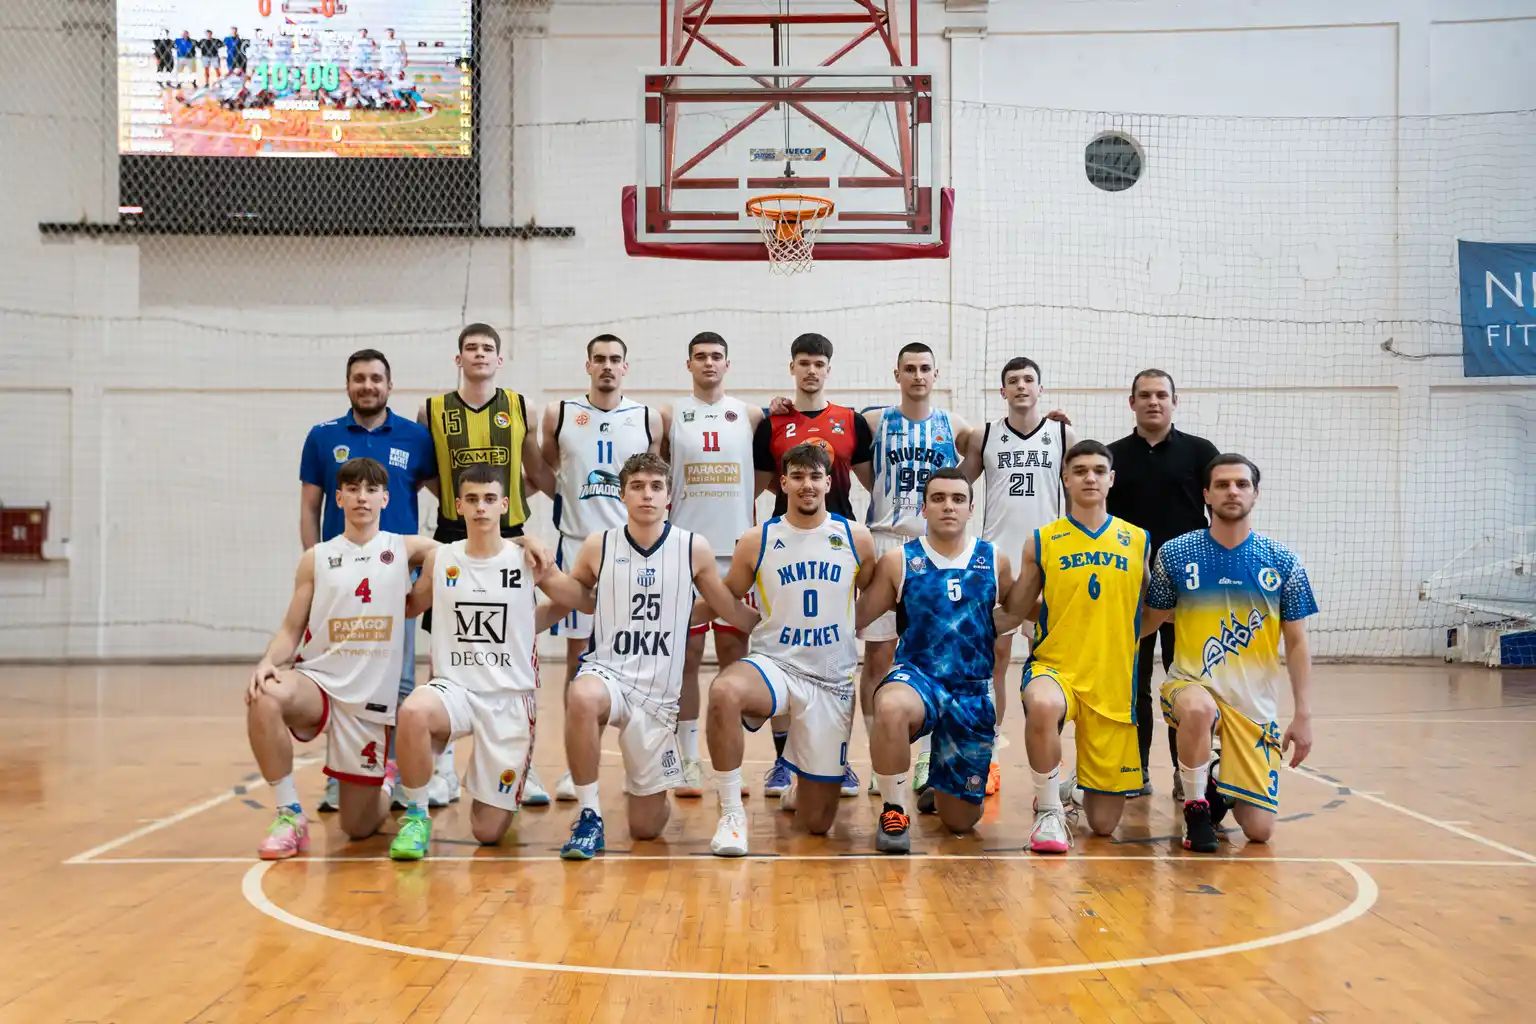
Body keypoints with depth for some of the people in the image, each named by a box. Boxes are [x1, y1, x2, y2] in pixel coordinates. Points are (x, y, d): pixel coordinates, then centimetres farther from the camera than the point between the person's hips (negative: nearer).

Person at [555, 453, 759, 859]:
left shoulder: (694, 549, -2)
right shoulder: (598, 546, -2)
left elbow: (732, 612, 9)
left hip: (658, 694, 1)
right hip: (606, 672, -1)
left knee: (646, 828, 3)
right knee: (582, 699, -40)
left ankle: (650, 793, 42)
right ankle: (590, 817, -21)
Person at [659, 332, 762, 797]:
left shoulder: (750, 415, 7)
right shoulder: (669, 416, 4)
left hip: (737, 550, 1)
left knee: (734, 653, 5)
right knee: (686, 656, 2)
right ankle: (690, 761, 9)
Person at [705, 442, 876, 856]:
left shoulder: (856, 539, 2)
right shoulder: (756, 542, -1)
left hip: (833, 679, 1)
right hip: (773, 664, -1)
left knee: (816, 823, 2)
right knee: (724, 691, -40)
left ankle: (800, 789, 41)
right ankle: (731, 813, -22)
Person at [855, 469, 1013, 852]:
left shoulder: (994, 562, 3)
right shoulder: (898, 561, -1)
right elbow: (856, 617, 3)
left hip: (974, 691, 2)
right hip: (917, 676, -2)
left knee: (961, 820, 9)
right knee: (891, 708, -42)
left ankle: (935, 785, 48)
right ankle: (894, 811, -18)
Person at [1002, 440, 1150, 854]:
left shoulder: (1137, 540, 6)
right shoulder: (1042, 541, 2)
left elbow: (1152, 608, 17)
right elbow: (1015, 611, 9)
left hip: (1113, 680, 2)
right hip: (1054, 666, -2)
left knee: (1104, 823, 3)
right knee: (1043, 706, -42)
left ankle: (1073, 787, 42)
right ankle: (1049, 810, -16)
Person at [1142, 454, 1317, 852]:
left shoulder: (1281, 561, -1)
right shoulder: (1175, 553, -4)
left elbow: (1297, 644, 3)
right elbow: (1149, 622, 8)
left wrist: (1303, 715, -2)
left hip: (1255, 702, 2)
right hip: (1191, 684, -2)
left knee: (1259, 830, -4)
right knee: (1199, 708, -41)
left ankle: (1221, 791, 32)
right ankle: (1197, 806, -14)